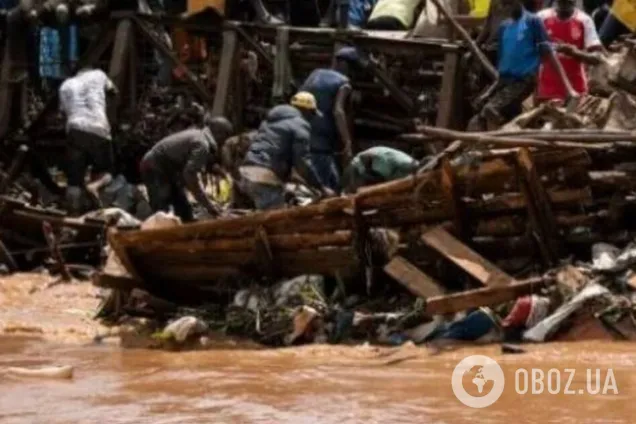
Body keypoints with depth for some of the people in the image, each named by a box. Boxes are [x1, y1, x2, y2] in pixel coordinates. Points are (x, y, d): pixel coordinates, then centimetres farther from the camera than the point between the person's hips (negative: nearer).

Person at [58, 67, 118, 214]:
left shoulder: (66, 85, 23)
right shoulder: (98, 75, 20)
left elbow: (64, 110, 19)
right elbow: (114, 90, 37)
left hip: (75, 130, 1)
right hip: (98, 131, -1)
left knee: (74, 181, 4)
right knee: (106, 173, 15)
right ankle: (95, 185, -18)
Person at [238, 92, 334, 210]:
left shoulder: (271, 120, 29)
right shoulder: (300, 125, 1)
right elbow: (302, 161, -8)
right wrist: (321, 187, -3)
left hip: (247, 173, 9)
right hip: (266, 178, -9)